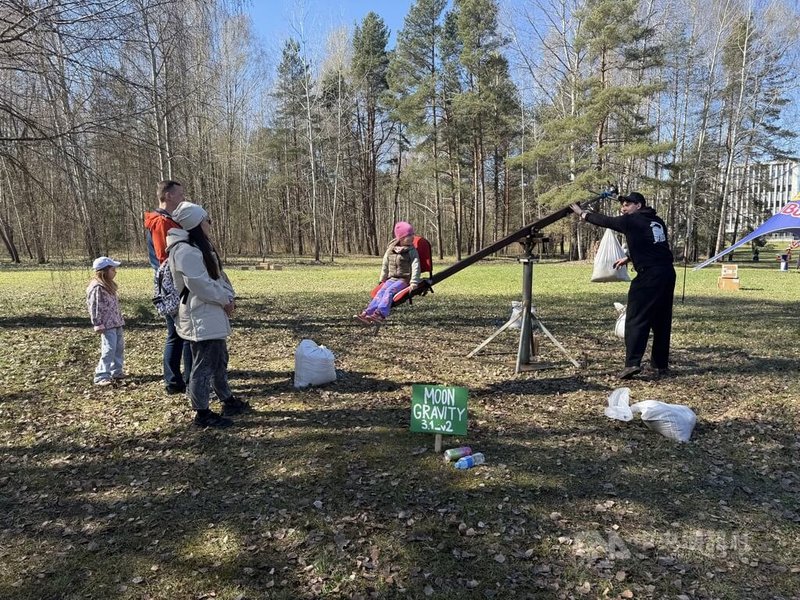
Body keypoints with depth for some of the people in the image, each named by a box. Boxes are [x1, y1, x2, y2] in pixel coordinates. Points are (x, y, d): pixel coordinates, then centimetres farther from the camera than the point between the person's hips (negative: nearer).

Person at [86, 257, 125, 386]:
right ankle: (101, 377, -4)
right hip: (107, 325, -10)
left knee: (119, 347, 14)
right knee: (109, 350, -10)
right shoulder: (97, 287, -16)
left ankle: (116, 372, 26)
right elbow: (94, 308, -16)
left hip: (116, 322, 10)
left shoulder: (109, 285, 13)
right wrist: (98, 325, -17)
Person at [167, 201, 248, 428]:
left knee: (219, 359, 19)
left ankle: (228, 401, 32)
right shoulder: (186, 250, -19)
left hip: (212, 314, 11)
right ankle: (202, 412, 8)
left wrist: (228, 296, 1)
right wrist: (224, 300, -12)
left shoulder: (200, 245, 14)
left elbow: (217, 275, 16)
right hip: (200, 317, -11)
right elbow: (199, 284, -24)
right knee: (204, 365, -2)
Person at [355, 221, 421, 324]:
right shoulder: (390, 250, 9)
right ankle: (368, 312, -36)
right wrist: (382, 280, 19)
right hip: (391, 279, 4)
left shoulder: (412, 251, -2)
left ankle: (381, 313, -44)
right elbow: (385, 265, 19)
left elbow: (415, 266, -11)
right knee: (381, 291, -21)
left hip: (404, 279, -4)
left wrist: (414, 282, -22)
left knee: (389, 290, -29)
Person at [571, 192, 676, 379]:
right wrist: (629, 257, 32)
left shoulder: (631, 221, -4)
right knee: (662, 321, 12)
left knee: (636, 319, -5)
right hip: (667, 273, 7)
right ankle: (661, 364, 18)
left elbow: (605, 221, 6)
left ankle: (632, 362, -12)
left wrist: (582, 213, 19)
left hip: (649, 275, -7)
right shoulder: (657, 221, 16)